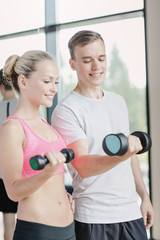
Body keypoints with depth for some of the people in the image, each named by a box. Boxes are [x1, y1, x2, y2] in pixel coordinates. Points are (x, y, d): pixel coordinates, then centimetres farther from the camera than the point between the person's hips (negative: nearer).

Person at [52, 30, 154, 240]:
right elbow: (83, 166, -20)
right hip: (93, 218, -5)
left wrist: (144, 196, 16)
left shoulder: (118, 101, 11)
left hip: (131, 212, 6)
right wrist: (120, 154, -36)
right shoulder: (65, 110, -10)